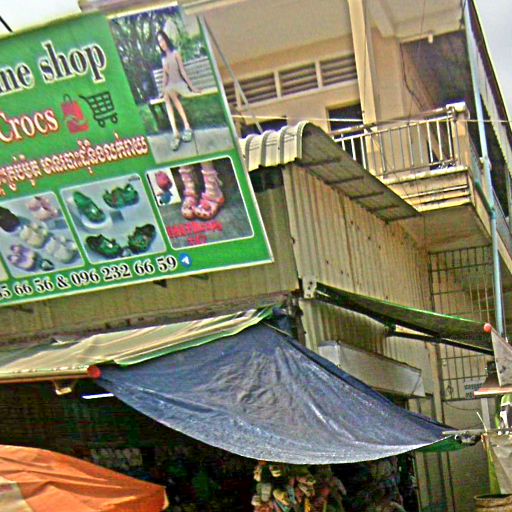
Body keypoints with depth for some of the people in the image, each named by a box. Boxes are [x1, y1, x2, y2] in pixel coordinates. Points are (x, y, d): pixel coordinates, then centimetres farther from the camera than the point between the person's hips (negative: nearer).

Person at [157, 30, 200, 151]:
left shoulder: (175, 53, 5)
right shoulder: (163, 58, 20)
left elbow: (183, 71, -2)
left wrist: (191, 86, -8)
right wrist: (163, 89, 5)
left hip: (180, 84, -3)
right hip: (170, 86, 3)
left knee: (169, 93, -37)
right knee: (166, 96, -32)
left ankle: (187, 127, -43)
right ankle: (175, 133, -48)